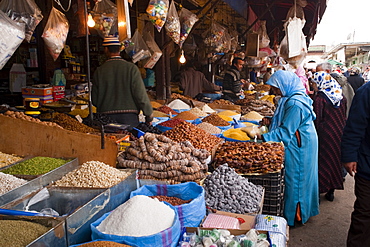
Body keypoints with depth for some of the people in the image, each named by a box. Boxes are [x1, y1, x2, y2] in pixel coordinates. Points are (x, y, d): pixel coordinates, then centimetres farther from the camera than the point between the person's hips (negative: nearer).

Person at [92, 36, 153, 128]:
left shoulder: (99, 71, 0)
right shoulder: (131, 68, -5)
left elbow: (94, 100, 4)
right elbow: (141, 94, -6)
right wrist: (149, 115, 3)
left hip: (106, 117, 1)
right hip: (129, 116, -1)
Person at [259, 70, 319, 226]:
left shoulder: (295, 103, -24)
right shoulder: (290, 98, 9)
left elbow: (286, 130, -25)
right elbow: (287, 121, 19)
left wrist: (263, 137, -25)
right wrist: (270, 121, 3)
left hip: (298, 147, -10)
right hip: (298, 145, 10)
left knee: (294, 179, 1)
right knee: (297, 178, 18)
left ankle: (294, 216, 16)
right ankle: (301, 212, 32)